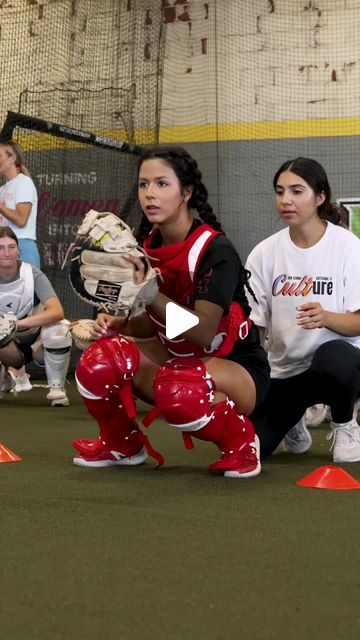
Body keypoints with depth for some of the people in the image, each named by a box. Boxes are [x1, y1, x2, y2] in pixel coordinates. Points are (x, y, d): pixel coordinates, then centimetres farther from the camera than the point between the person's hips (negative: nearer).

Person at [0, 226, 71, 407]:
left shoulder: (33, 275, -20)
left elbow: (57, 311, -33)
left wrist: (19, 323, -45)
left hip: (38, 339, -2)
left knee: (58, 327, -34)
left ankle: (56, 387, -13)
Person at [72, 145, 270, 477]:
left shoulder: (215, 250, -20)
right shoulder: (147, 246, 0)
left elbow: (203, 332, -28)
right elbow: (152, 325, 9)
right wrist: (118, 325, -12)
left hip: (237, 367, -7)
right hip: (179, 356, 7)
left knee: (178, 389, -40)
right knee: (100, 362, -19)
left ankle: (240, 441, -8)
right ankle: (121, 445, 12)